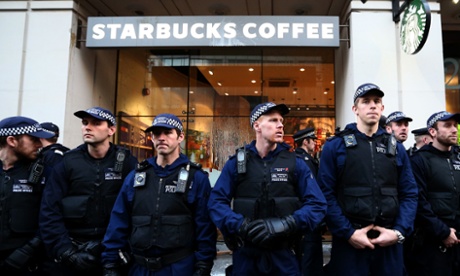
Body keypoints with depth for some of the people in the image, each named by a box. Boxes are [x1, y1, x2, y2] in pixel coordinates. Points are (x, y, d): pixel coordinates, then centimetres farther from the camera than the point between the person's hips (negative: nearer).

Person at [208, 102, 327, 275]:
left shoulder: (295, 163, 0)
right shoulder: (236, 162, 1)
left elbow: (317, 204, -6)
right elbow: (216, 202, -3)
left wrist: (283, 225, -20)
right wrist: (241, 225, -21)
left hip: (283, 254, 0)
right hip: (245, 254, 0)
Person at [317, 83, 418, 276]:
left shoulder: (396, 148, 10)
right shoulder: (335, 146, -2)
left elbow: (409, 194, 7)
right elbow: (326, 194, -7)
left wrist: (399, 231, -5)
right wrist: (348, 232, -13)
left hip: (390, 242, 4)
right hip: (349, 241, -3)